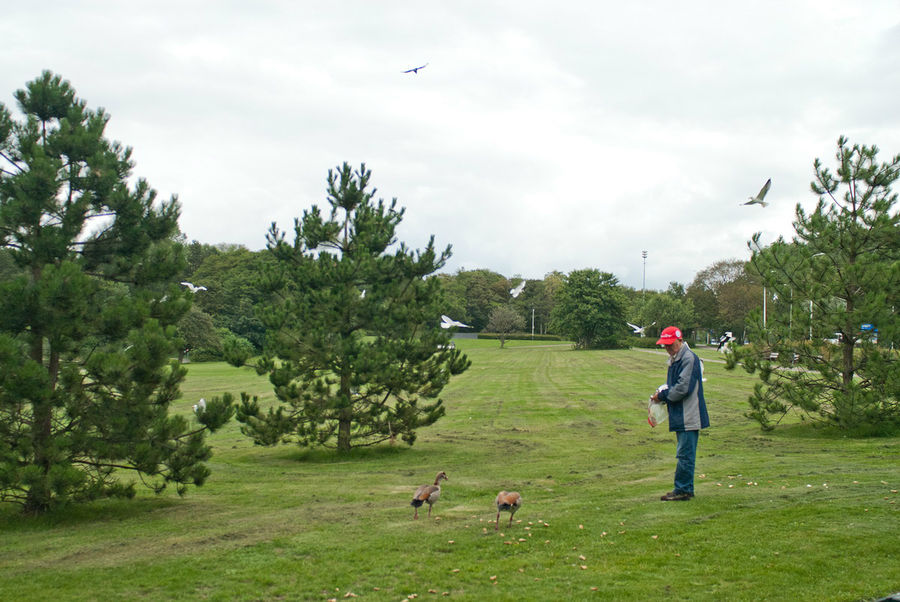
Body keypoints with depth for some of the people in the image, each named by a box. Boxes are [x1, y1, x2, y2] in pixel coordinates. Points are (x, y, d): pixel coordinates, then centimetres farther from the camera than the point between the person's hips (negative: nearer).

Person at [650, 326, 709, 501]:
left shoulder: (689, 359, -14)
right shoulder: (674, 359, 18)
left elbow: (683, 388, -20)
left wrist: (663, 396, -11)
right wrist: (662, 394, 8)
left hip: (689, 416, -10)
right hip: (680, 416, 10)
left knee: (685, 454, -6)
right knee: (684, 454, 13)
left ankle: (682, 490, -2)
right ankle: (686, 489, 18)